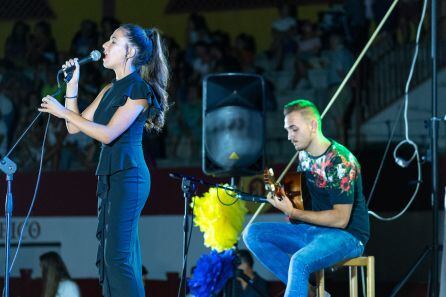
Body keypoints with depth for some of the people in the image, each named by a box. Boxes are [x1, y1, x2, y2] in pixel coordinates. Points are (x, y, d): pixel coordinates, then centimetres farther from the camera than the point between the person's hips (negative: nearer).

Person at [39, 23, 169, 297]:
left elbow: (108, 133, -16)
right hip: (108, 176, 9)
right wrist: (72, 85, 9)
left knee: (118, 256, -13)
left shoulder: (139, 89, -9)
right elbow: (74, 126, 16)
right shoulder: (109, 91, 17)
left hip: (128, 175, -9)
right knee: (110, 256, 7)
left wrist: (63, 111, -13)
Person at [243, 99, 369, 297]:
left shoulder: (340, 161, -19)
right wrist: (280, 191, 1)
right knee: (252, 234, -3)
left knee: (300, 261, -37)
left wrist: (293, 213, -21)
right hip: (314, 229, 9)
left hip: (347, 235, -9)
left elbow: (341, 219, -22)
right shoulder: (304, 155, 7)